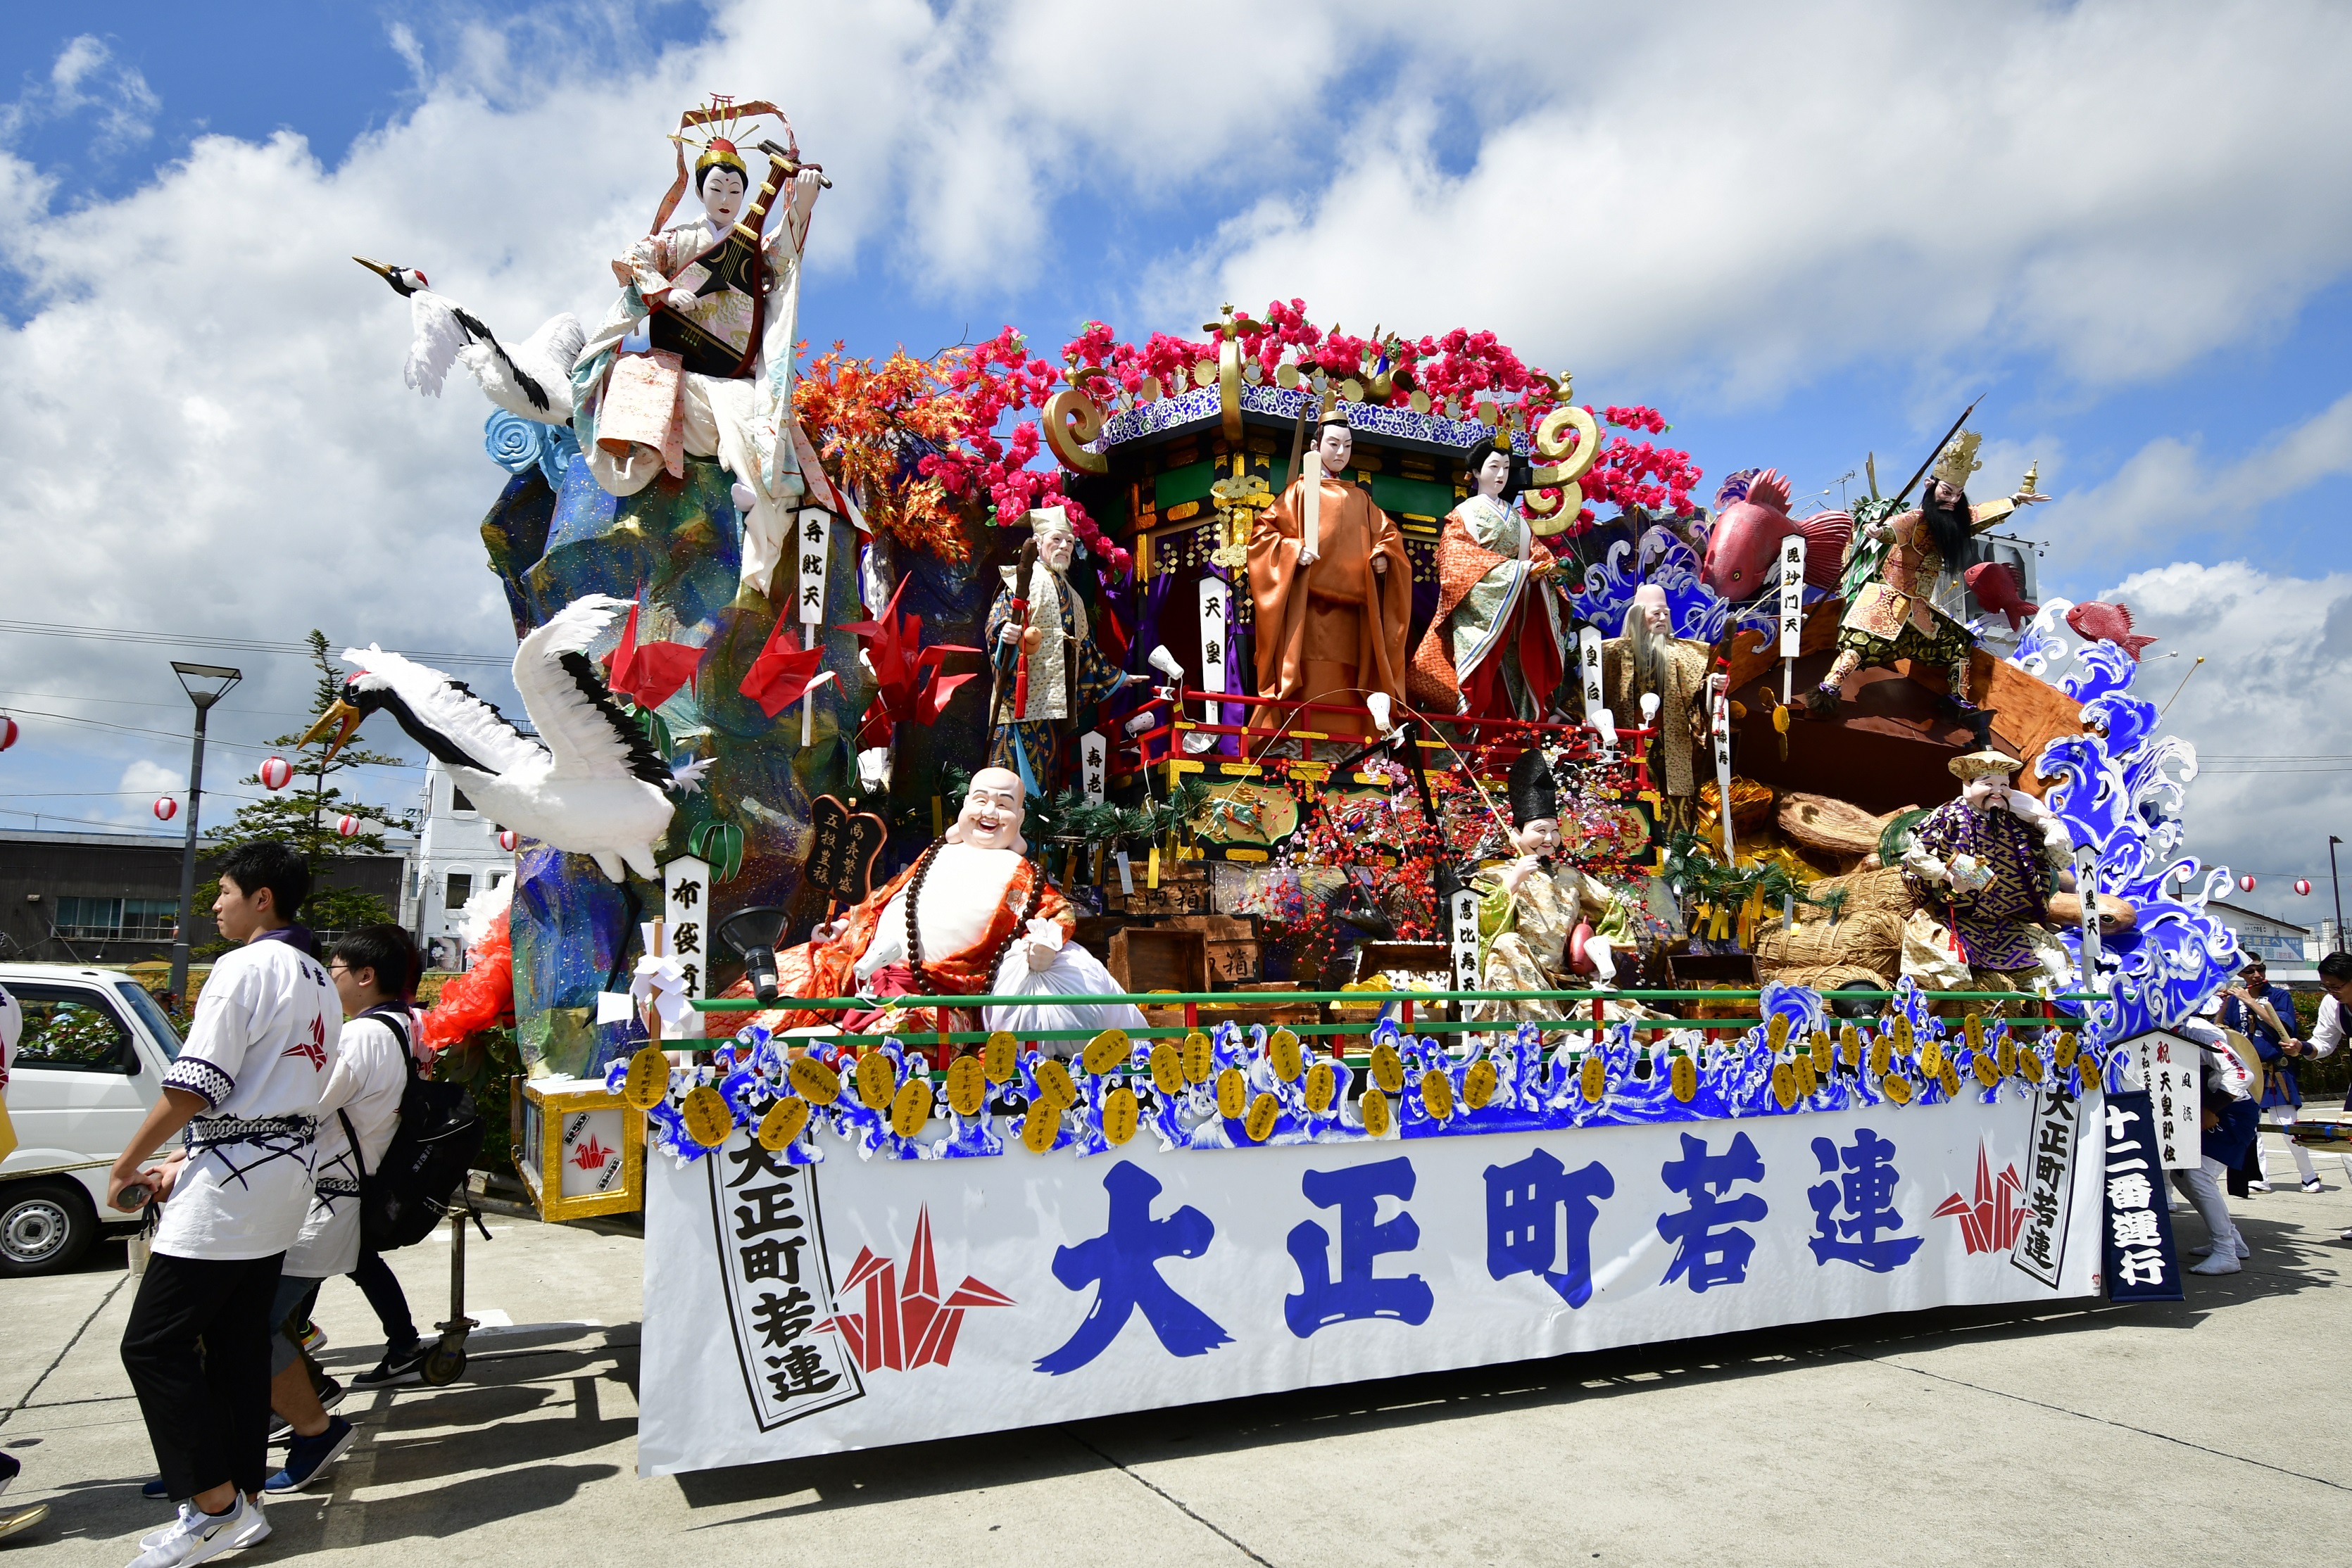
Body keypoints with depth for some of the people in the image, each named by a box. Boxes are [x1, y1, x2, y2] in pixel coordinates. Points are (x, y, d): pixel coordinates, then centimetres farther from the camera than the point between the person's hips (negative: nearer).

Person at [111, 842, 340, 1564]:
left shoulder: (245, 967, -13)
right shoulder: (320, 982, 15)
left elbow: (195, 1085, -17)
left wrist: (126, 1164, -4)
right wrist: (181, 1166, 17)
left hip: (232, 1181, -9)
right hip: (285, 1176, 9)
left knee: (153, 1344, -1)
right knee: (240, 1341, 14)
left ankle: (215, 1506, 0)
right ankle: (243, 1500, 19)